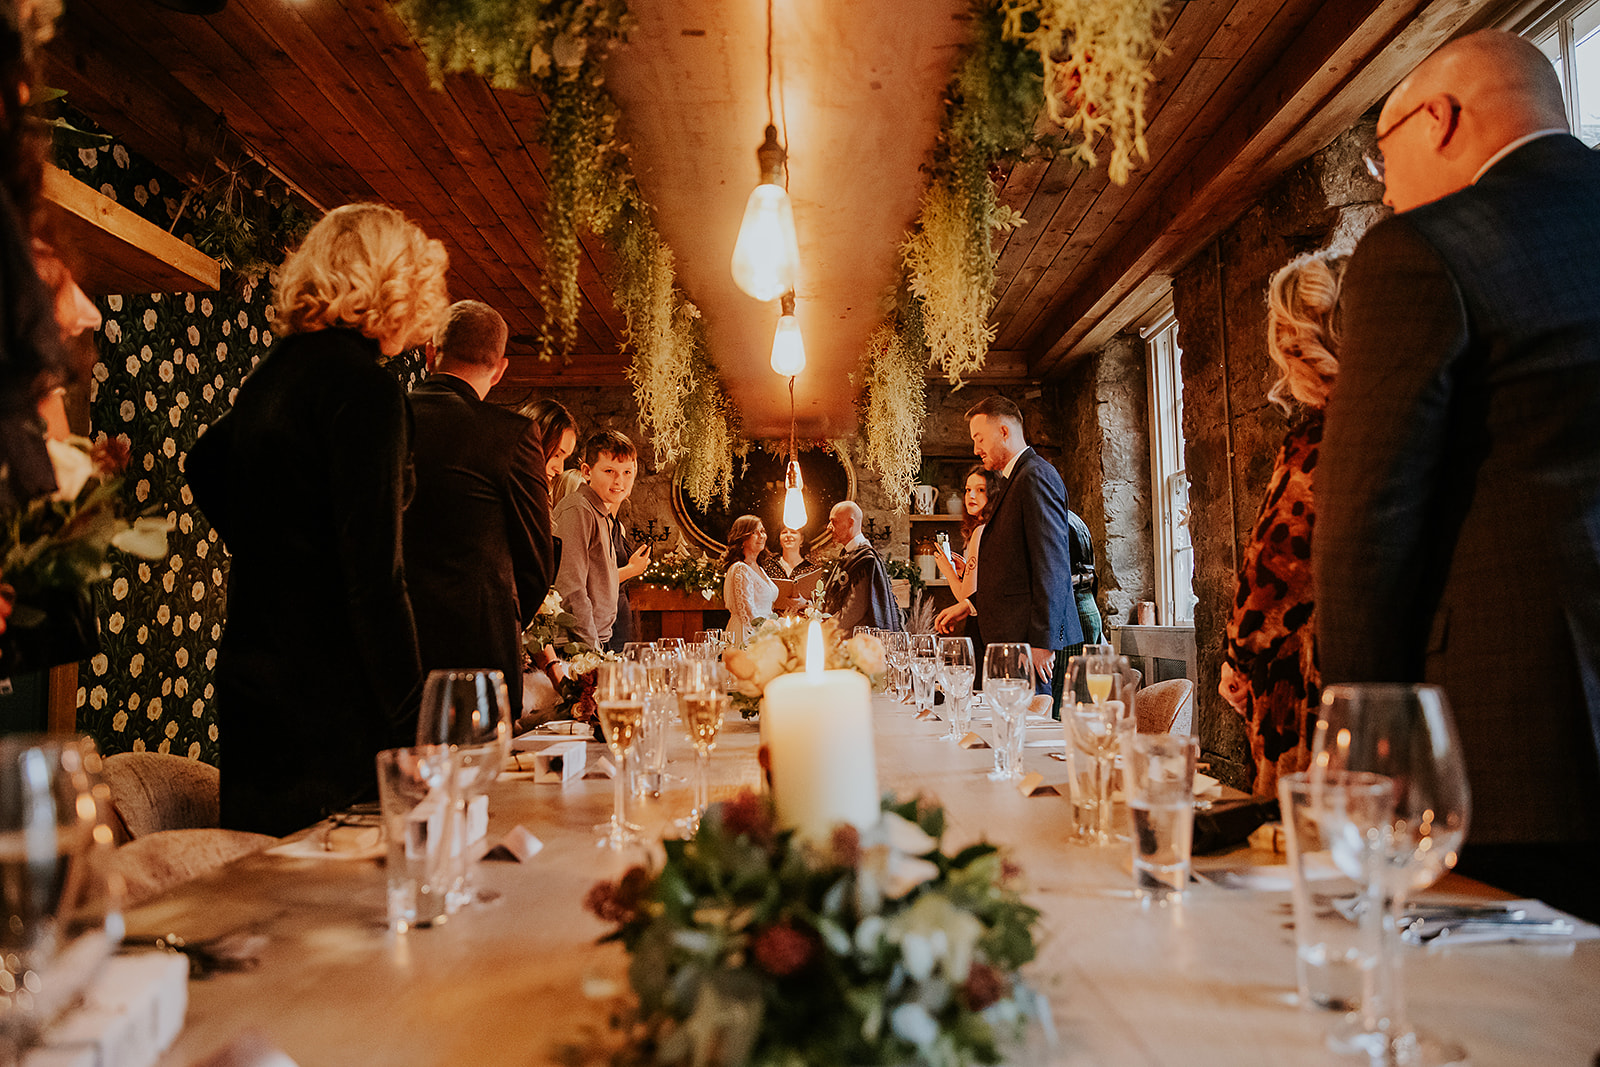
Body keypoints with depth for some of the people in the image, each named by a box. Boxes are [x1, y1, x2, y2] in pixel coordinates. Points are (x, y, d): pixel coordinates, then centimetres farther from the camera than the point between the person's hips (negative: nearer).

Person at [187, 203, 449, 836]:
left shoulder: (277, 369, 11)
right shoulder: (364, 386, -16)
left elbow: (205, 465, 31)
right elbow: (373, 576, -21)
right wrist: (414, 727, -18)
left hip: (250, 664, 9)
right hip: (327, 700, -9)